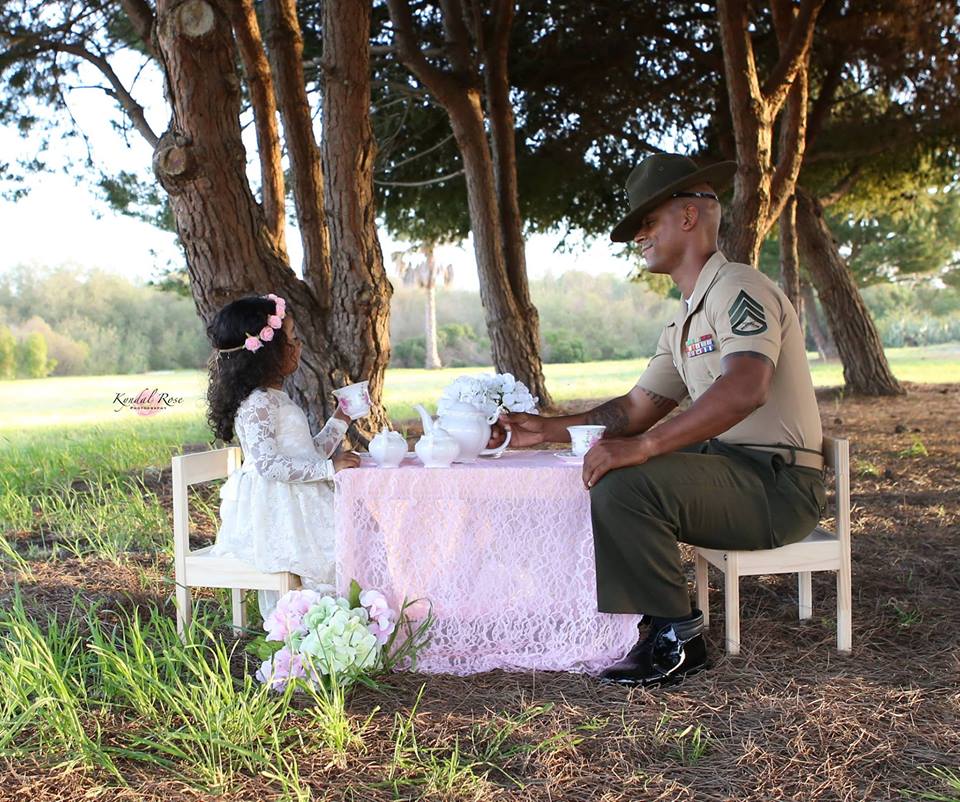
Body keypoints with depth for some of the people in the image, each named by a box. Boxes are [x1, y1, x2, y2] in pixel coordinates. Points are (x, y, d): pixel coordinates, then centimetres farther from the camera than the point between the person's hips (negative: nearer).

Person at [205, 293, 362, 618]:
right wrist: (328, 468, -21)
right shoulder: (257, 403, -14)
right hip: (276, 514, -10)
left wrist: (339, 421, 18)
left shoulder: (276, 399, 19)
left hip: (295, 505, 10)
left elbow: (310, 453, 23)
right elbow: (268, 464, -23)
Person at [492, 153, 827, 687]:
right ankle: (655, 616, 13)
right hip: (732, 465, 10)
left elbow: (746, 389, -32)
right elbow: (633, 411, 18)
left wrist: (642, 446, -35)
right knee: (602, 475, 12)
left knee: (625, 485, -27)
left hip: (781, 484, -10)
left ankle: (677, 636, -9)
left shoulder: (739, 289, -14)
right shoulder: (684, 324, 17)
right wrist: (548, 430, 10)